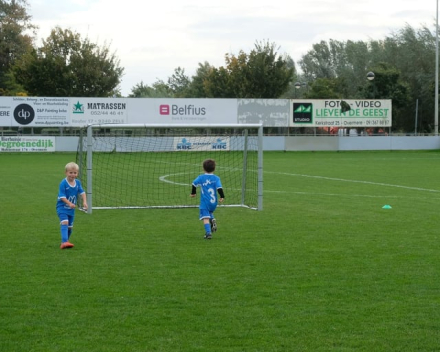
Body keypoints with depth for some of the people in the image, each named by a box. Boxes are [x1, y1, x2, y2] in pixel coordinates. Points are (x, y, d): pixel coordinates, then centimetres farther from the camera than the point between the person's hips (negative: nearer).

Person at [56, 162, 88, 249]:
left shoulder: (77, 182, 1)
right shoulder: (63, 183, -18)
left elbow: (82, 192, 0)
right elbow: (62, 196, -21)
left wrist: (84, 202, -17)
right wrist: (69, 203, -33)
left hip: (71, 209, 6)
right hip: (62, 207, -6)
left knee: (70, 226, 15)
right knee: (65, 223, -24)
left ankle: (66, 240, 38)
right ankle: (64, 242, -34)